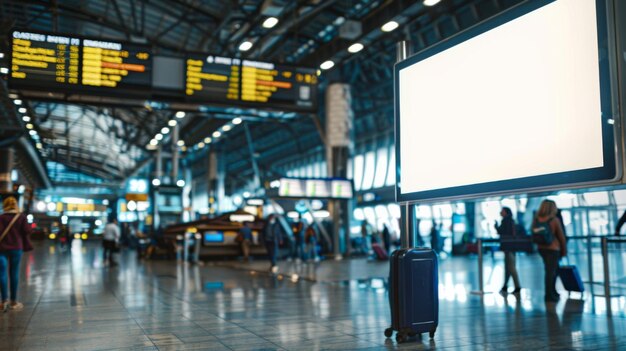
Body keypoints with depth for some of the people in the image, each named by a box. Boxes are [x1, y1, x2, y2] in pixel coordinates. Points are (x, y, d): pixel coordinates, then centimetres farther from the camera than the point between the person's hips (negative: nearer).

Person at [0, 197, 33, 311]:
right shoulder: (22, 217, -1)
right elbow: (26, 232, -2)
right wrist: (26, 246, 11)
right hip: (16, 248, 1)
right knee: (14, 273, 7)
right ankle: (13, 301, 11)